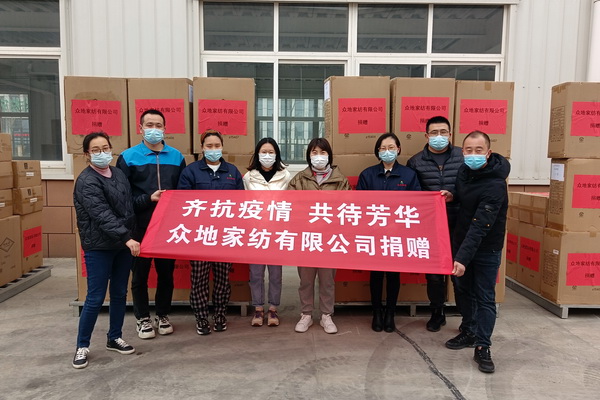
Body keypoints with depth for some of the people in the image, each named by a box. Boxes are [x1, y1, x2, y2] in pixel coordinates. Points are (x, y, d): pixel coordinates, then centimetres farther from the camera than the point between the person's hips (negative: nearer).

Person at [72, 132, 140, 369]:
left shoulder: (119, 174, 9)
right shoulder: (86, 181, -13)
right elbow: (102, 215, -24)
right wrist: (127, 238, -31)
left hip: (123, 245, 7)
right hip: (98, 247, -6)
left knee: (119, 294, 13)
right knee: (95, 298, 0)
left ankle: (114, 338, 29)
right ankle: (82, 346, 17)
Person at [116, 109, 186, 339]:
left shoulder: (176, 157, 6)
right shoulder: (128, 157, -3)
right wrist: (148, 199, -18)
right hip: (140, 227, -2)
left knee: (166, 272, 12)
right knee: (140, 274, 9)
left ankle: (163, 315, 29)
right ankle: (143, 318, 25)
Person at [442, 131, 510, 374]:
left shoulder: (495, 186, -26)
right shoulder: (464, 170, -2)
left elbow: (480, 226, -32)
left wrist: (463, 258, -37)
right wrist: (451, 196, -4)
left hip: (486, 249, -7)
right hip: (462, 242, 7)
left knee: (485, 298, 1)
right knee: (464, 291, 17)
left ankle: (482, 348, 11)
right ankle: (468, 332, 34)